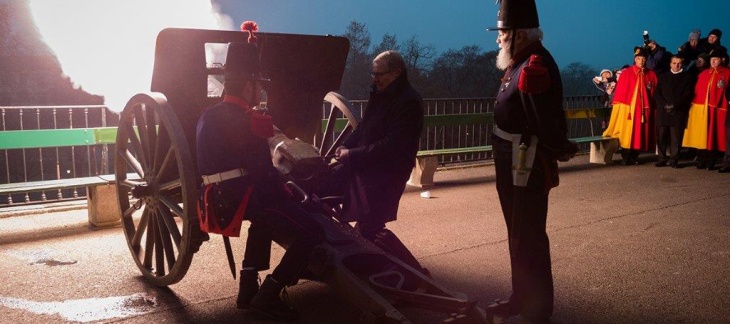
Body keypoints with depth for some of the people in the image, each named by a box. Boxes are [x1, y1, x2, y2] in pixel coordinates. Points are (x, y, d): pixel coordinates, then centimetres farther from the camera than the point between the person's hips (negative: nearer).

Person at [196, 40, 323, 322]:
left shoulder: (208, 115, 15)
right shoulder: (245, 120, -12)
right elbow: (261, 171, -11)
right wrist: (284, 192, 3)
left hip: (219, 198, 10)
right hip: (241, 197, -10)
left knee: (266, 217, 37)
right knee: (310, 232, -12)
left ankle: (248, 288, 34)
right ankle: (267, 296, -7)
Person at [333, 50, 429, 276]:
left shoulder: (409, 102, -17)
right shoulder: (380, 95, 12)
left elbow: (391, 145, -24)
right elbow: (363, 128, 18)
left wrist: (352, 155, -20)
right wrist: (345, 147, 0)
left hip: (385, 176, -9)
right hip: (365, 169, 10)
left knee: (370, 229, -10)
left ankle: (415, 272, 1)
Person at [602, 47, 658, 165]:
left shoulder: (651, 74, 7)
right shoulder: (626, 73, -2)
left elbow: (655, 92, 9)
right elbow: (620, 91, -4)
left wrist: (653, 106, 0)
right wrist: (620, 107, -8)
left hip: (644, 109, 3)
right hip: (629, 108, -3)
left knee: (640, 133, 6)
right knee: (627, 133, -2)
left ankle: (634, 157, 15)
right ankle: (626, 157, 6)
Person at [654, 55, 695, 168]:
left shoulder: (688, 77, 12)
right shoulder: (663, 76, 19)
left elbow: (687, 95, 1)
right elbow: (657, 93, 9)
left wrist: (674, 105, -11)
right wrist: (665, 105, -7)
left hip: (678, 111, -2)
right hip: (663, 111, 2)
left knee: (676, 137, -4)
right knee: (661, 136, -1)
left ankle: (674, 160, 0)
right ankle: (662, 159, 5)